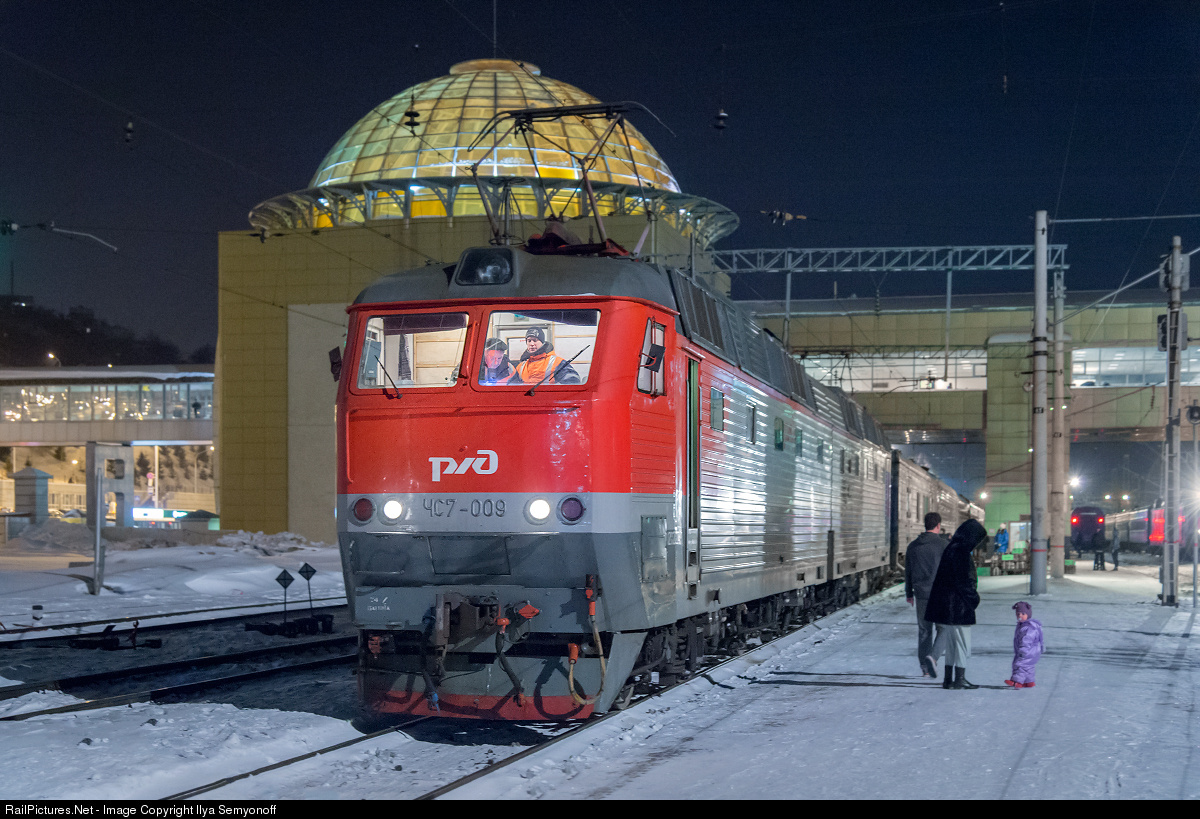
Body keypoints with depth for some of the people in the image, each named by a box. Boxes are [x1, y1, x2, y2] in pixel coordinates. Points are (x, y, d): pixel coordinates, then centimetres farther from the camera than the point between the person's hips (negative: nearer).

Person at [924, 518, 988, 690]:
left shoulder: (952, 548, 12)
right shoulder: (960, 552, -18)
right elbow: (963, 581, -21)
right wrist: (974, 598, -9)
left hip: (946, 605, 10)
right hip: (957, 605, -10)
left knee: (952, 643, 14)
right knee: (963, 643, -1)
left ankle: (949, 679, 18)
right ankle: (959, 679, 3)